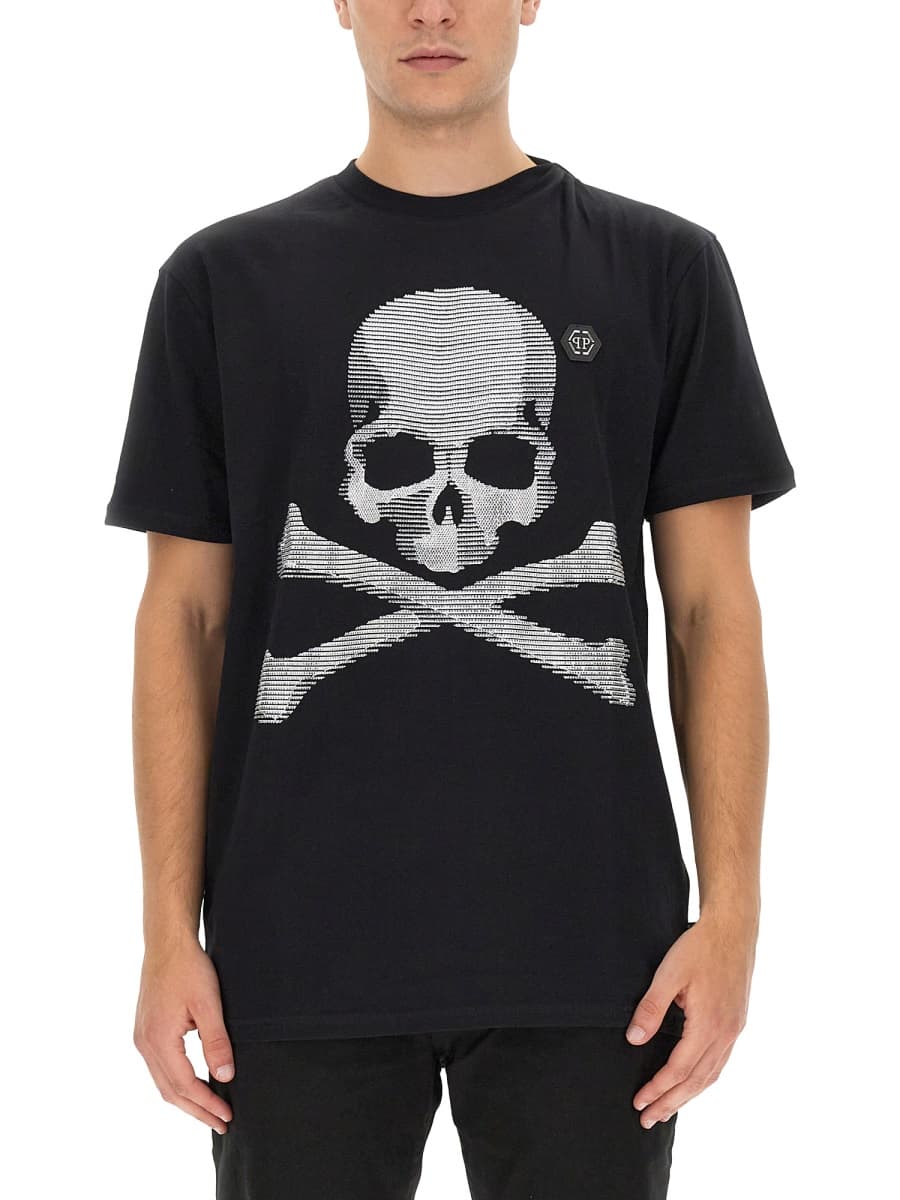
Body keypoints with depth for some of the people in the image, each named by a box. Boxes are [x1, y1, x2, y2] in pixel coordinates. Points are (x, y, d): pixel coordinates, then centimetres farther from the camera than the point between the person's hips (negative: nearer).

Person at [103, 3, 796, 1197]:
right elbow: (184, 618, 5)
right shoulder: (225, 278, 6)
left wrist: (730, 913, -4)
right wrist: (169, 930, -1)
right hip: (301, 955, 0)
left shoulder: (662, 267, 5)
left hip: (585, 951, 0)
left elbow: (714, 607, 4)